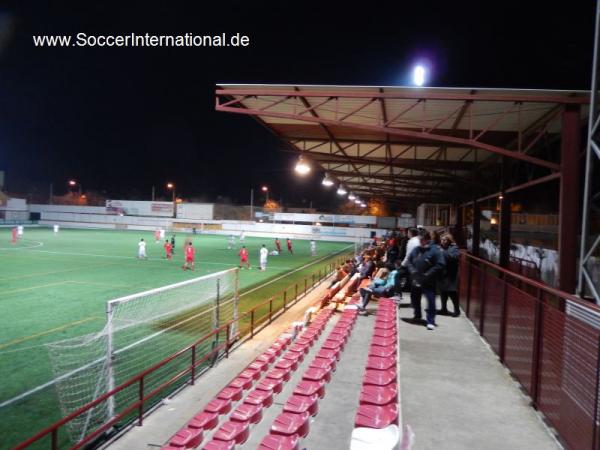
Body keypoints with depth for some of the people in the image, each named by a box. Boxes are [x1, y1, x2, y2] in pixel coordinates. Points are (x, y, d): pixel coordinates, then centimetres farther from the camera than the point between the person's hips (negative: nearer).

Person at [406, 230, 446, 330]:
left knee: (431, 300, -9)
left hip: (428, 282, -6)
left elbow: (440, 265, -16)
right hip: (415, 280, 6)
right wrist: (412, 270, -5)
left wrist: (427, 274, -18)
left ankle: (431, 321, 0)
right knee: (415, 299, 19)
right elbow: (409, 261, 14)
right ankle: (417, 315, 42)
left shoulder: (435, 250, -11)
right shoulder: (416, 249, 6)